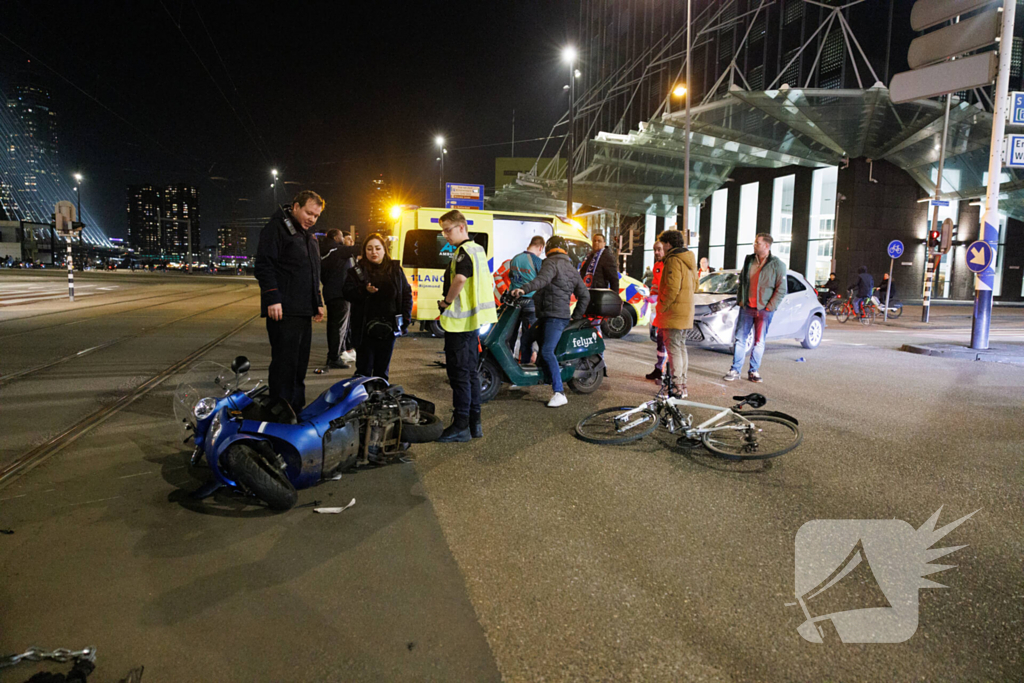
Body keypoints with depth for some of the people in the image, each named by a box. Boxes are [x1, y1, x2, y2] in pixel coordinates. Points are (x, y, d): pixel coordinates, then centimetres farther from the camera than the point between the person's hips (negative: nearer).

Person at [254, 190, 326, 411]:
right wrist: (272, 299, -19)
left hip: (304, 311, 9)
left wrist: (318, 302, 23)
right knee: (285, 363, -9)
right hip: (283, 311, -9)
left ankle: (297, 410, 20)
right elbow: (264, 265, -12)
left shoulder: (309, 235, 23)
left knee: (300, 364, 12)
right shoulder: (276, 228, -4)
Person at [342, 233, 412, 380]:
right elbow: (348, 293, -5)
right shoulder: (358, 270, 2)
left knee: (382, 371, 11)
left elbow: (407, 294, 10)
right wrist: (365, 291, -24)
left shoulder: (396, 270, 8)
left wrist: (405, 319, 1)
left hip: (388, 329, 2)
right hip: (365, 329, -2)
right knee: (364, 370, -1)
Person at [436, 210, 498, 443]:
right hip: (473, 320, 10)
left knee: (459, 374, -4)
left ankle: (461, 426, 2)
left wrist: (447, 301, -19)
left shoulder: (464, 252, -15)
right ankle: (475, 422, 21)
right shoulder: (479, 250, 15)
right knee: (470, 372, 15)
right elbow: (490, 282, 22)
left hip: (459, 321, -10)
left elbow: (460, 278, -34)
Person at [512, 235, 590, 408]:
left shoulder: (551, 263, -5)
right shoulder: (573, 271, 21)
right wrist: (576, 317, 21)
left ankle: (559, 393, -28)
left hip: (555, 317, -10)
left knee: (547, 352, -21)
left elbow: (543, 279, -28)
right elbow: (585, 295, 21)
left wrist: (524, 289, -42)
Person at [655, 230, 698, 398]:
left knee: (674, 348, -7)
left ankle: (677, 388, -6)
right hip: (686, 312, 10)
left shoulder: (674, 260, -15)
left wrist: (662, 307, -15)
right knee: (681, 347, 15)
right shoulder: (689, 260, 16)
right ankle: (682, 385, 22)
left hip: (674, 313, -10)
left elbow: (672, 288, -23)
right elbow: (694, 285, 22)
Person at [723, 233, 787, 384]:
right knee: (740, 338, 2)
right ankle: (735, 370, 8)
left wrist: (769, 307, -10)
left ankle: (754, 371, 15)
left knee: (759, 341, 5)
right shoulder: (749, 260, 8)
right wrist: (740, 300, 7)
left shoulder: (777, 264, -5)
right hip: (746, 307, 3)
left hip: (764, 310, -3)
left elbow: (781, 289, -5)